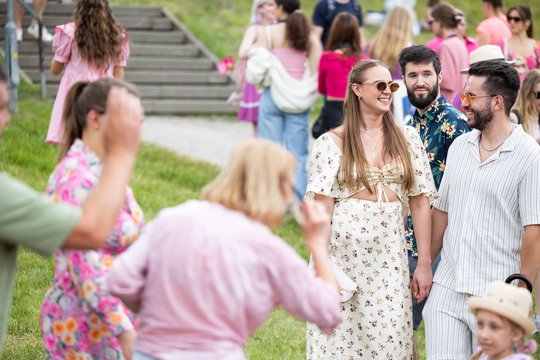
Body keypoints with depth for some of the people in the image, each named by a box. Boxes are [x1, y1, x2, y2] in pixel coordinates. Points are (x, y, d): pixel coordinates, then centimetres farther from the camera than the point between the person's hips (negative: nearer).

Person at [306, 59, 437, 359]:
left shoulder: (407, 138, 6)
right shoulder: (332, 143, -1)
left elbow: (420, 202, 4)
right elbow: (322, 208, -4)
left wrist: (424, 264, 1)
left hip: (390, 257, 2)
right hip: (344, 251, -2)